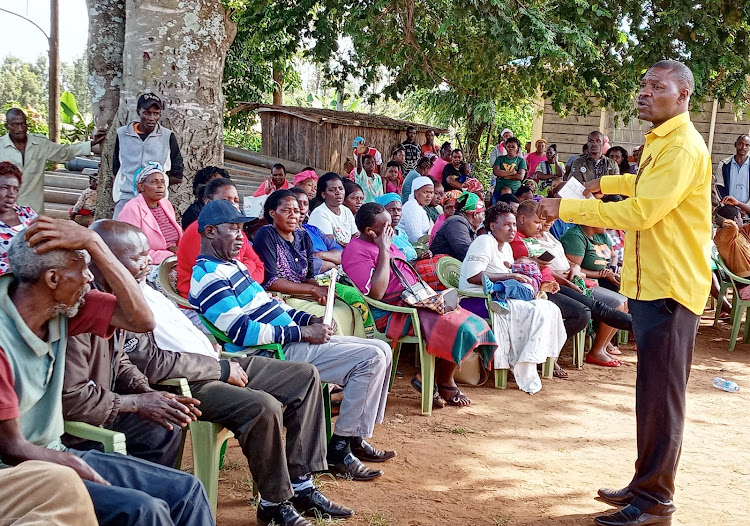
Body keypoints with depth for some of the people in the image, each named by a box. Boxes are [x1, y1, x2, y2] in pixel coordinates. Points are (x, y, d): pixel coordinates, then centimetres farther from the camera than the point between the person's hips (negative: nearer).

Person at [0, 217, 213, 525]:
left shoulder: (62, 308, -2)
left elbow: (140, 319, -9)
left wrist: (93, 242, -15)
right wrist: (92, 476, -15)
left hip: (57, 454, 8)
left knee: (187, 490, -1)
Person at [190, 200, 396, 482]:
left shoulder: (231, 265, 18)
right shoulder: (209, 277, -16)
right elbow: (242, 332, -24)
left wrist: (310, 320, 8)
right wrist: (303, 333, -19)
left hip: (290, 340, 11)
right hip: (278, 353, -11)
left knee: (381, 351, 8)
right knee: (371, 359, -18)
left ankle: (355, 439, 13)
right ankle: (338, 450, -10)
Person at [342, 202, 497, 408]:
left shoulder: (386, 244, 17)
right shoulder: (356, 251, -14)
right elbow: (376, 293, -25)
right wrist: (384, 251, -21)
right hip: (392, 312, -10)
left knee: (473, 325, -2)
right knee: (457, 328, -21)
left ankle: (432, 381, 2)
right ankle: (445, 385, 2)